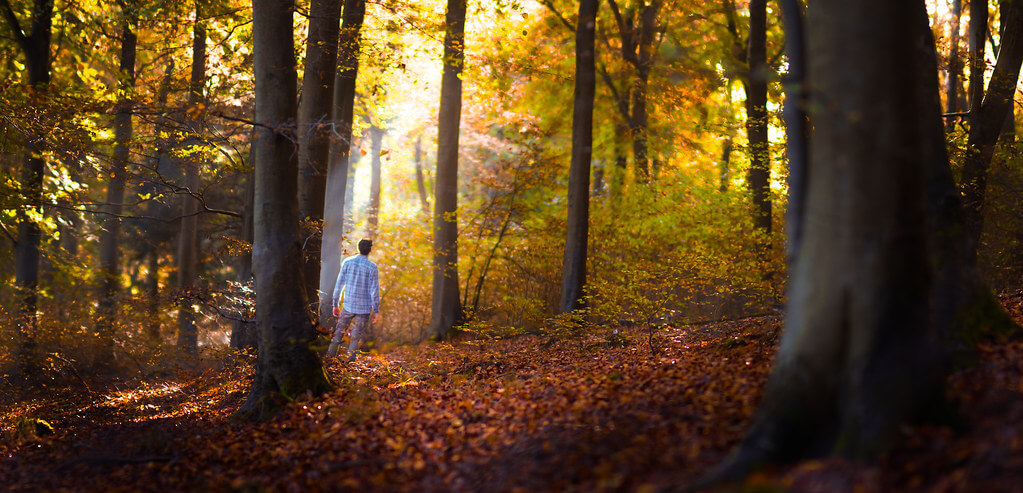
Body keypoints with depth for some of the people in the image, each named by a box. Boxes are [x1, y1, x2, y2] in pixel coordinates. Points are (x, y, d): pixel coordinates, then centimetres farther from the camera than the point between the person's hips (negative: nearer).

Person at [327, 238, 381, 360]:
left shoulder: (347, 262, -1)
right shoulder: (372, 266, -7)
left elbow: (339, 284, 2)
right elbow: (374, 290, -8)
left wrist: (335, 304, 10)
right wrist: (376, 311, -3)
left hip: (348, 306, 2)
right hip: (364, 308, -2)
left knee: (338, 334, 12)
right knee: (355, 338, 4)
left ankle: (330, 357, 7)